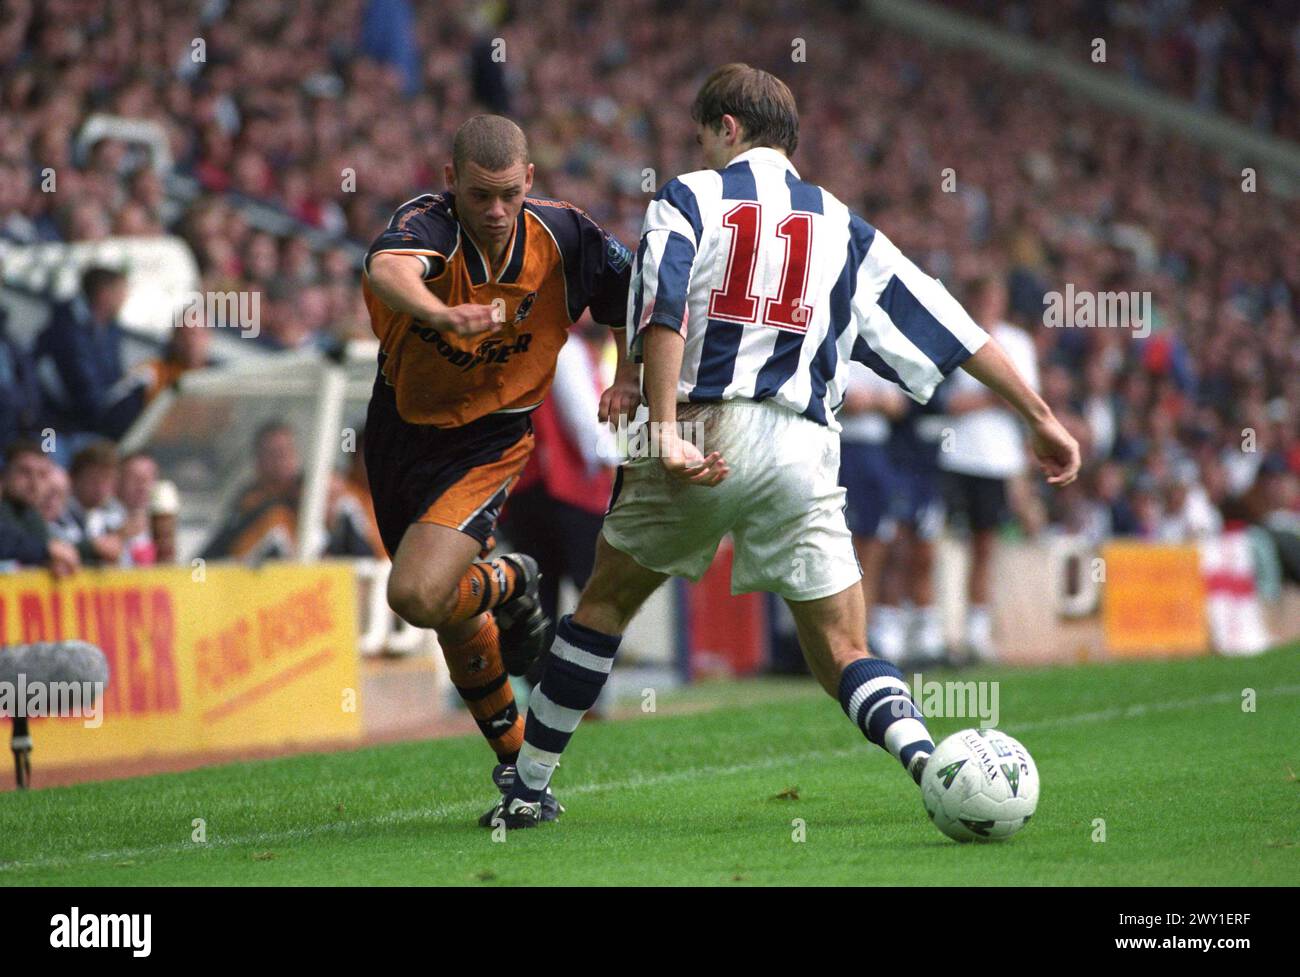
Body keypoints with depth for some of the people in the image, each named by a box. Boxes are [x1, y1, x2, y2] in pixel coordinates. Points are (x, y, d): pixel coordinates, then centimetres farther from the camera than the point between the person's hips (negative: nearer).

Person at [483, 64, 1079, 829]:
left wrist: (666, 430, -17)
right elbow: (949, 326, 18)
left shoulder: (688, 199, 9)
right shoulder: (842, 227, 19)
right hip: (802, 449, 2)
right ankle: (925, 756, -28)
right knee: (843, 654, 1)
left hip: (702, 431, -2)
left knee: (607, 601, 18)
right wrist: (1041, 417, 22)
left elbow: (664, 315, -9)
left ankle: (526, 789, 22)